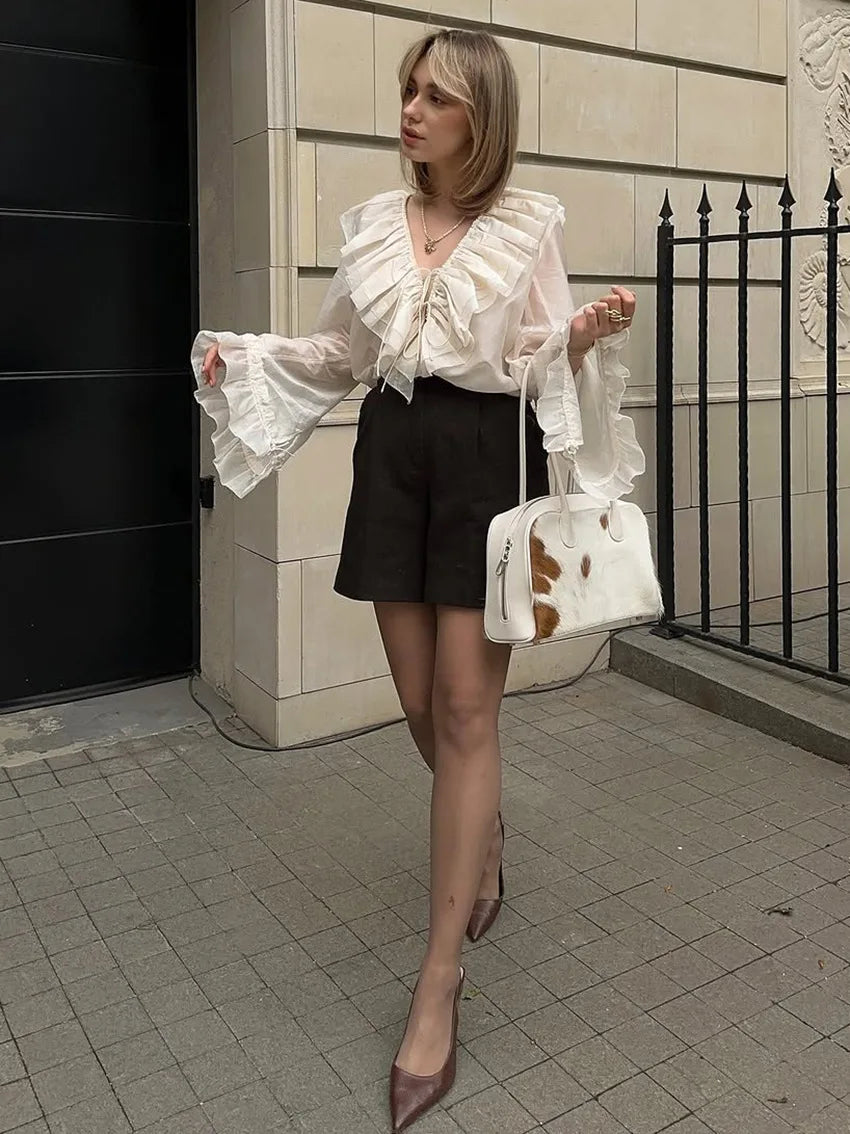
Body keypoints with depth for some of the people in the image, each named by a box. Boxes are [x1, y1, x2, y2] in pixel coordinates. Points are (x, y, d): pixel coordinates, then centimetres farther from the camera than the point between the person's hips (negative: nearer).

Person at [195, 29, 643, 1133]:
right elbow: (340, 356, 16)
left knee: (466, 707, -6)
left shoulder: (533, 221, 1)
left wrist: (590, 334, -19)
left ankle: (440, 979, 2)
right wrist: (241, 356, 3)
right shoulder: (372, 222, 11)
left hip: (488, 454, -4)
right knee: (422, 702, 8)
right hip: (393, 452, 4)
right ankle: (485, 830, 42)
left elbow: (540, 363, 1)